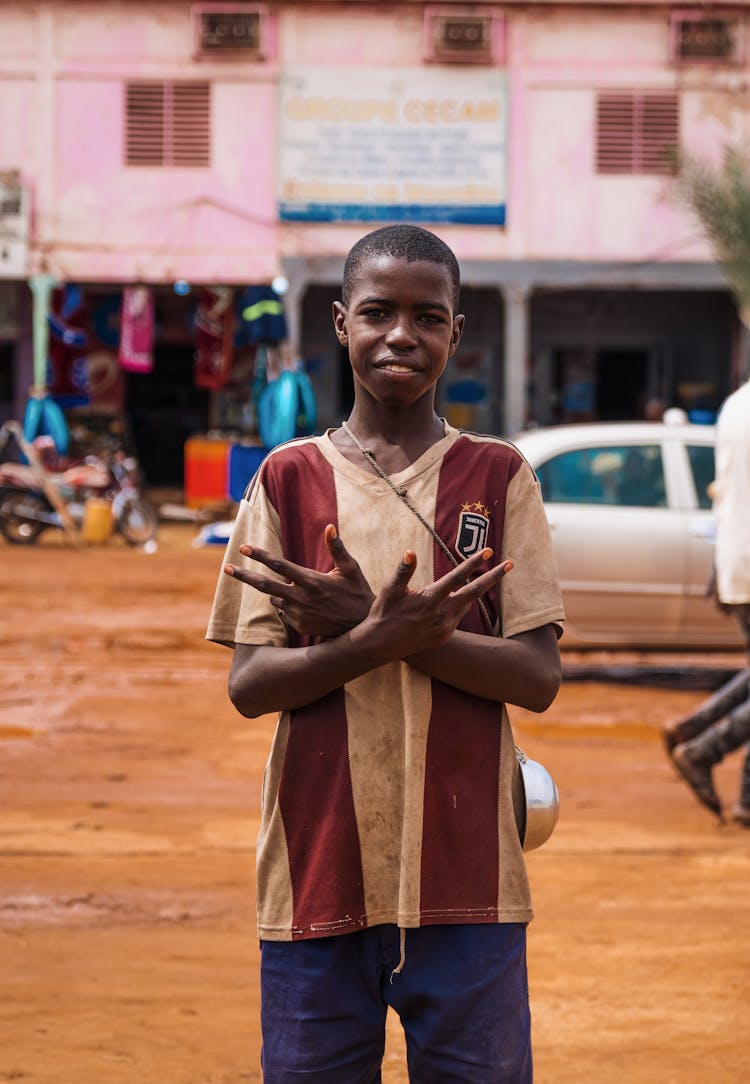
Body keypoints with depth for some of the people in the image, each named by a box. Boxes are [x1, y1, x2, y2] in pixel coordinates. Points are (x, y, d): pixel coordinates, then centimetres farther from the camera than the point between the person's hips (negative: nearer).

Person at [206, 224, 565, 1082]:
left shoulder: (498, 478, 5)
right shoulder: (289, 479, 5)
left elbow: (538, 678, -4)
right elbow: (249, 684, -1)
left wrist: (367, 623, -15)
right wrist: (382, 639, -20)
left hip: (465, 879, 0)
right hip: (317, 874, 0)